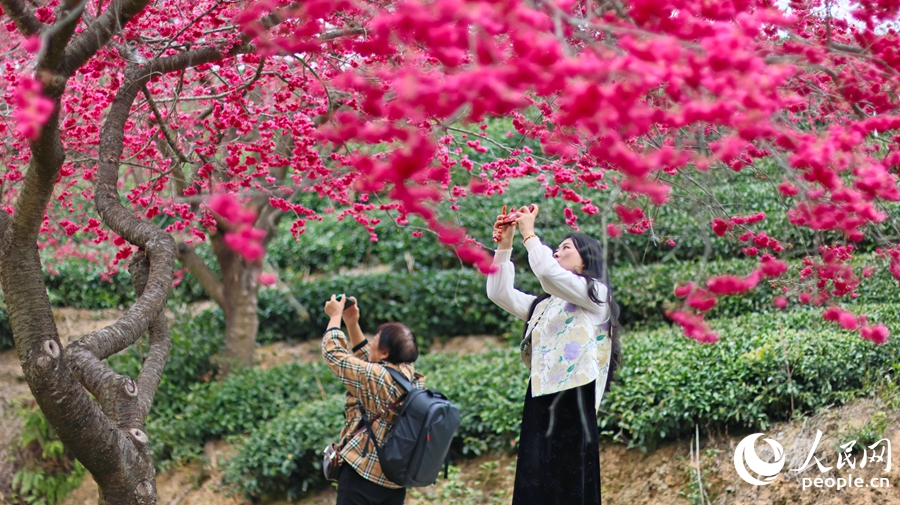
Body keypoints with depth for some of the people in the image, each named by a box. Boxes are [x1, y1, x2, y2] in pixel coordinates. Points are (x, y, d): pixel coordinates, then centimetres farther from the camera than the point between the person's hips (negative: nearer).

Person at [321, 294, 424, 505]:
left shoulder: (377, 378, -17)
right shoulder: (411, 379, 5)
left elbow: (334, 353, -6)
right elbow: (366, 359, 21)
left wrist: (335, 316, 7)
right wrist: (352, 323, 19)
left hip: (363, 475, -8)